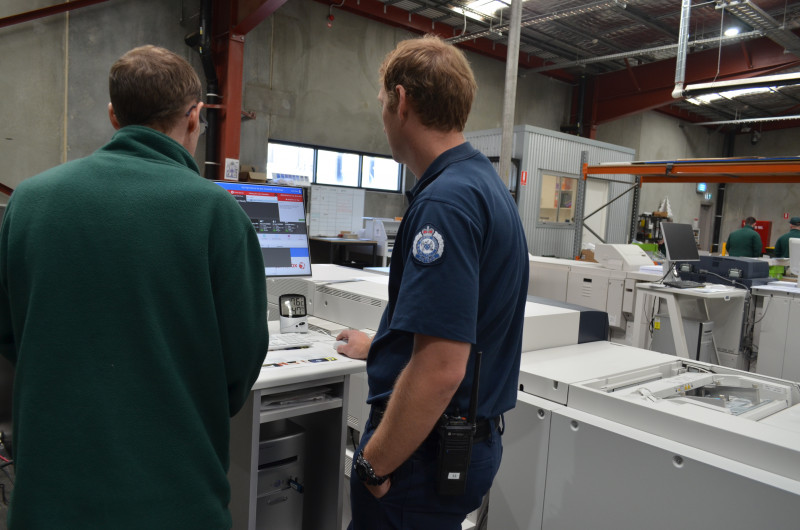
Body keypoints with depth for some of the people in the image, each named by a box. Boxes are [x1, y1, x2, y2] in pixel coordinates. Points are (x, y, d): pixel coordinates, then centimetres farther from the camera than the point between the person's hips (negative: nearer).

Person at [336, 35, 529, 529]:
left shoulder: (444, 201, -24)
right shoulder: (486, 181, 7)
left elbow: (440, 370, -29)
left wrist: (374, 465, -16)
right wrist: (380, 348, 29)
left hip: (425, 450, -9)